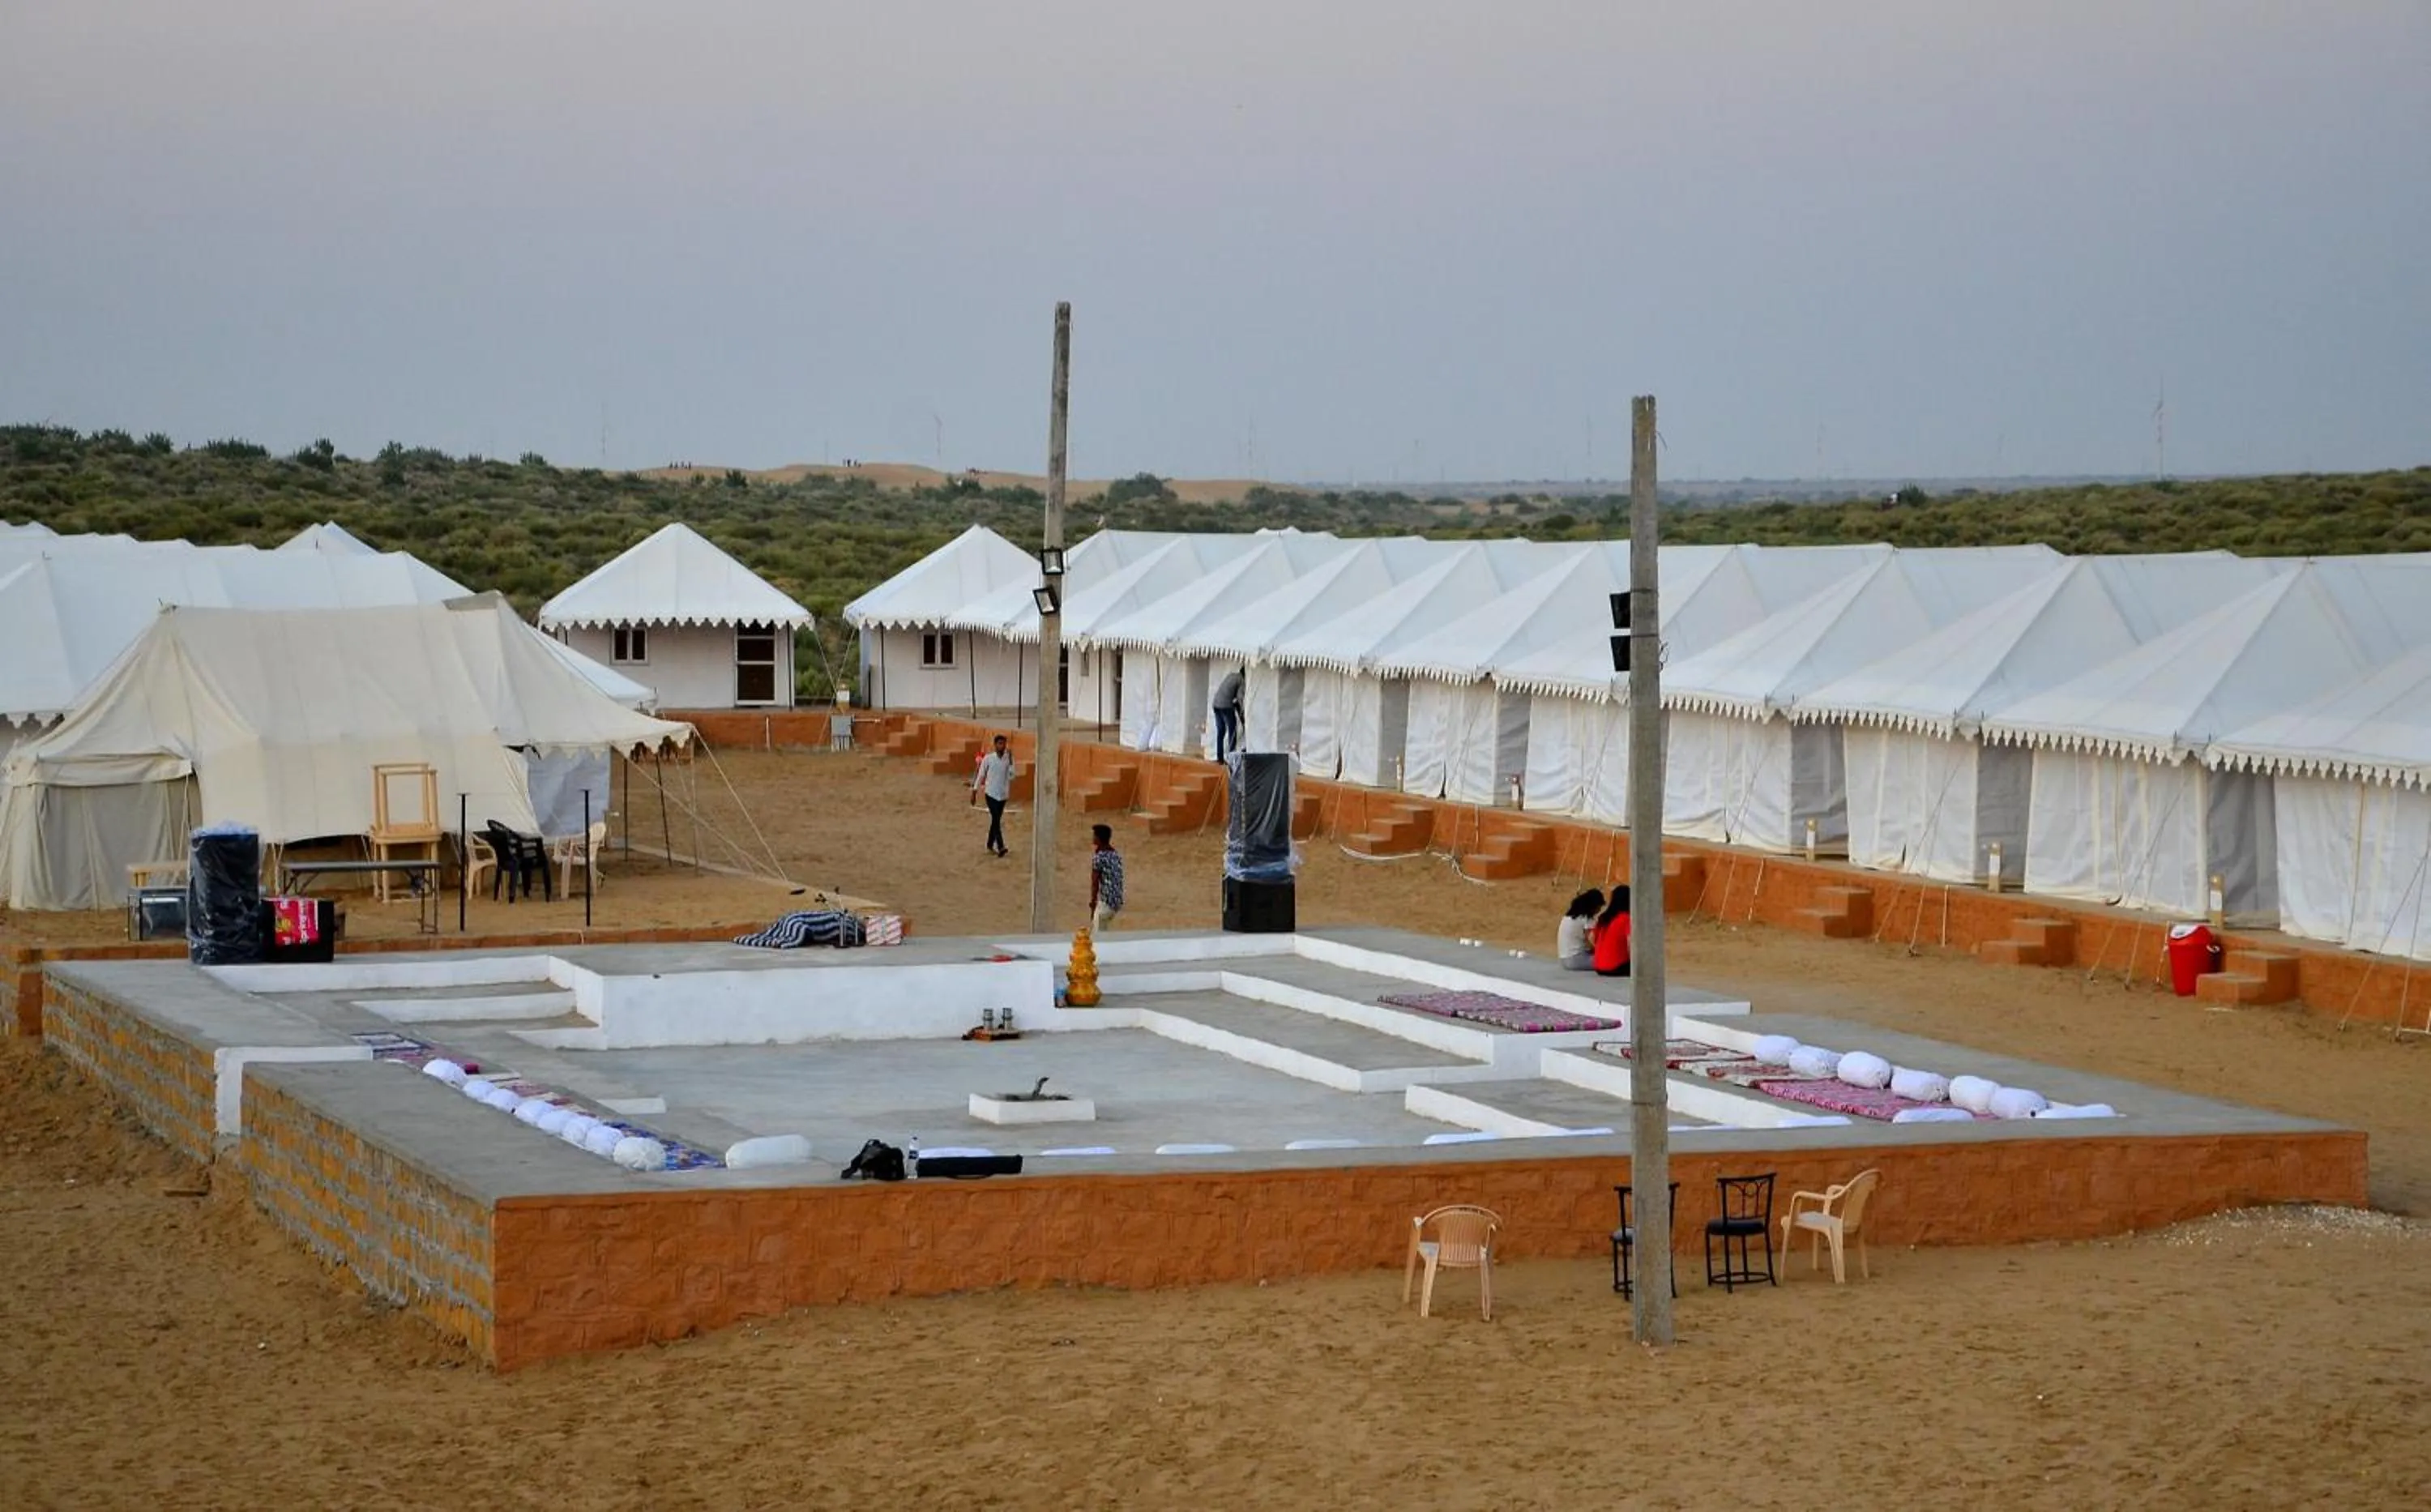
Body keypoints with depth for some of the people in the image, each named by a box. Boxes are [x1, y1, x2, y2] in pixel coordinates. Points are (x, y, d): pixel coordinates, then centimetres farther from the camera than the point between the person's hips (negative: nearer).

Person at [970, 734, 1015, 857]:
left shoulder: (1008, 759, 0)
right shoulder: (988, 758, -7)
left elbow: (1011, 777, -8)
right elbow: (980, 775, 0)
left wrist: (1011, 761, -16)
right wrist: (974, 791, 1)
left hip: (1003, 795, 3)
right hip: (991, 793, -3)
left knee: (996, 821, 11)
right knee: (996, 820, -14)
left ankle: (990, 846, 24)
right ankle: (1000, 847, -19)